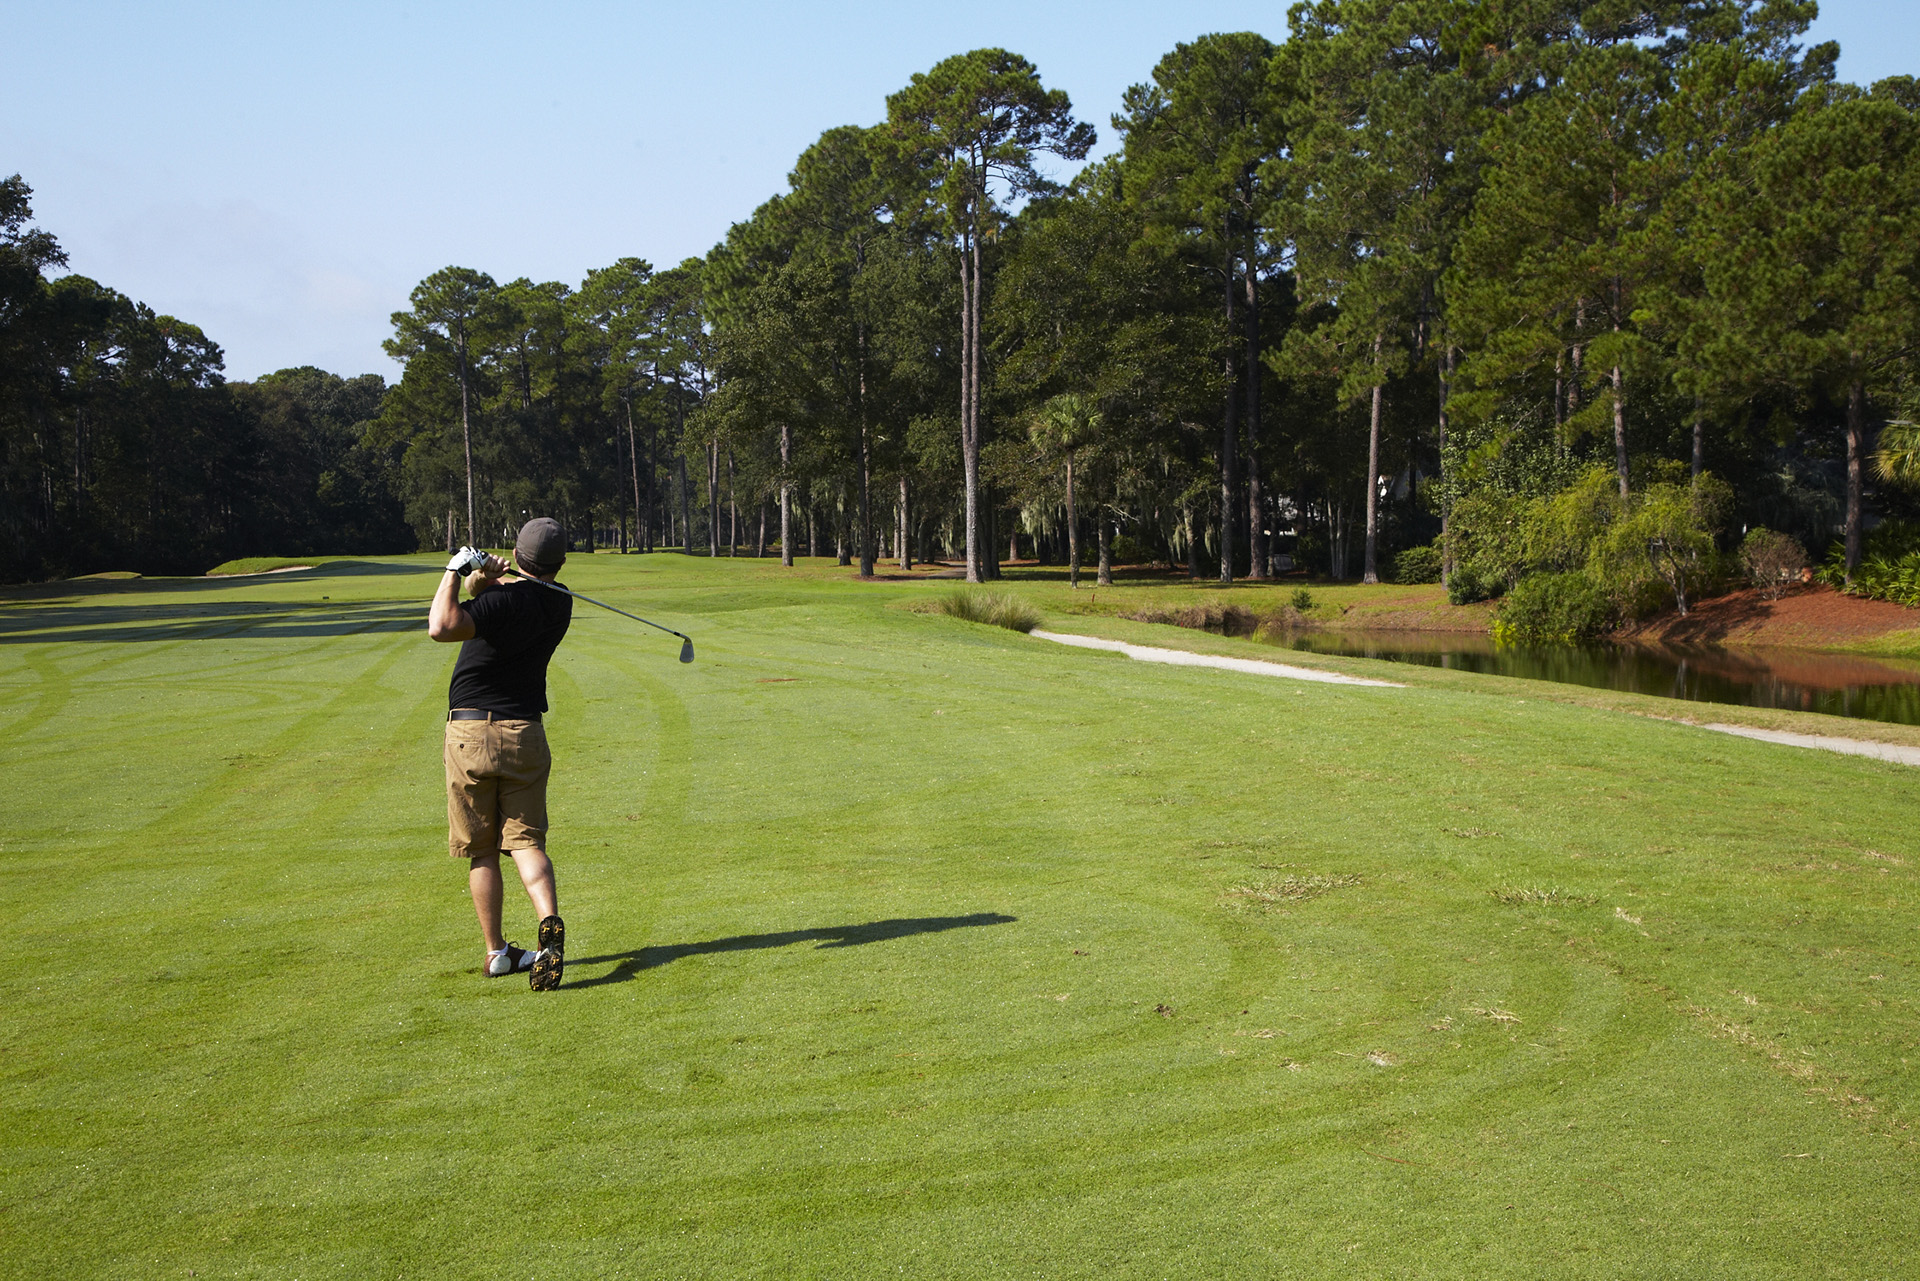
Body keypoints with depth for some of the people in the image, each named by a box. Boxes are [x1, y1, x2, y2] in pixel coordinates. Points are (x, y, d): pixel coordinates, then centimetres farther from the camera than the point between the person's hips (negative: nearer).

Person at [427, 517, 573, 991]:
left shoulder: (506, 600, -15)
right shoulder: (560, 604, 6)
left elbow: (442, 626, -30)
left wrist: (457, 571, -18)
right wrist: (481, 578, -6)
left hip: (470, 733, -4)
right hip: (525, 734, 4)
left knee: (481, 851, 8)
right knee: (526, 841, 2)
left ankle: (496, 952, 14)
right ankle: (550, 924, -22)